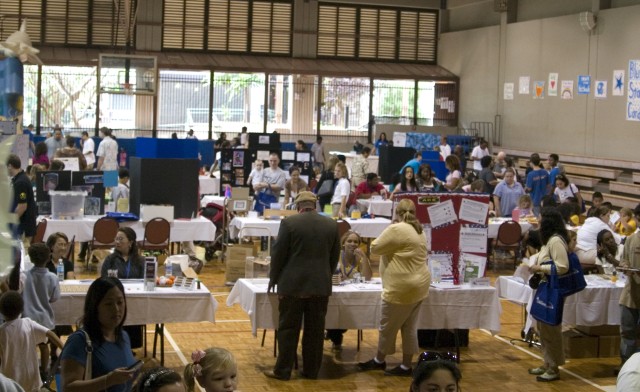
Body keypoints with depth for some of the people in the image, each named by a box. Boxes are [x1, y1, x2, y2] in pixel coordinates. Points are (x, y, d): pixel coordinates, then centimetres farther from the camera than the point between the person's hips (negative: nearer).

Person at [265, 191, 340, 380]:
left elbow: (278, 253, -4)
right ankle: (311, 370, 15)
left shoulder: (289, 223, -8)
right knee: (315, 329, 9)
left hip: (293, 284, -3)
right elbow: (335, 256, 10)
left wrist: (273, 279, 8)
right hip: (321, 285, 3)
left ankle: (283, 370, 8)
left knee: (288, 328, 4)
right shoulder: (331, 224, 3)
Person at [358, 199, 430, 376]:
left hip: (402, 289, -9)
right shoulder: (419, 231, 11)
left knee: (388, 327, 7)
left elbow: (375, 248, -9)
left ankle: (379, 360, 21)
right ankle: (406, 365, 16)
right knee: (409, 327, 12)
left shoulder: (396, 230, -17)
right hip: (418, 286, 9)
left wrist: (382, 240, 8)